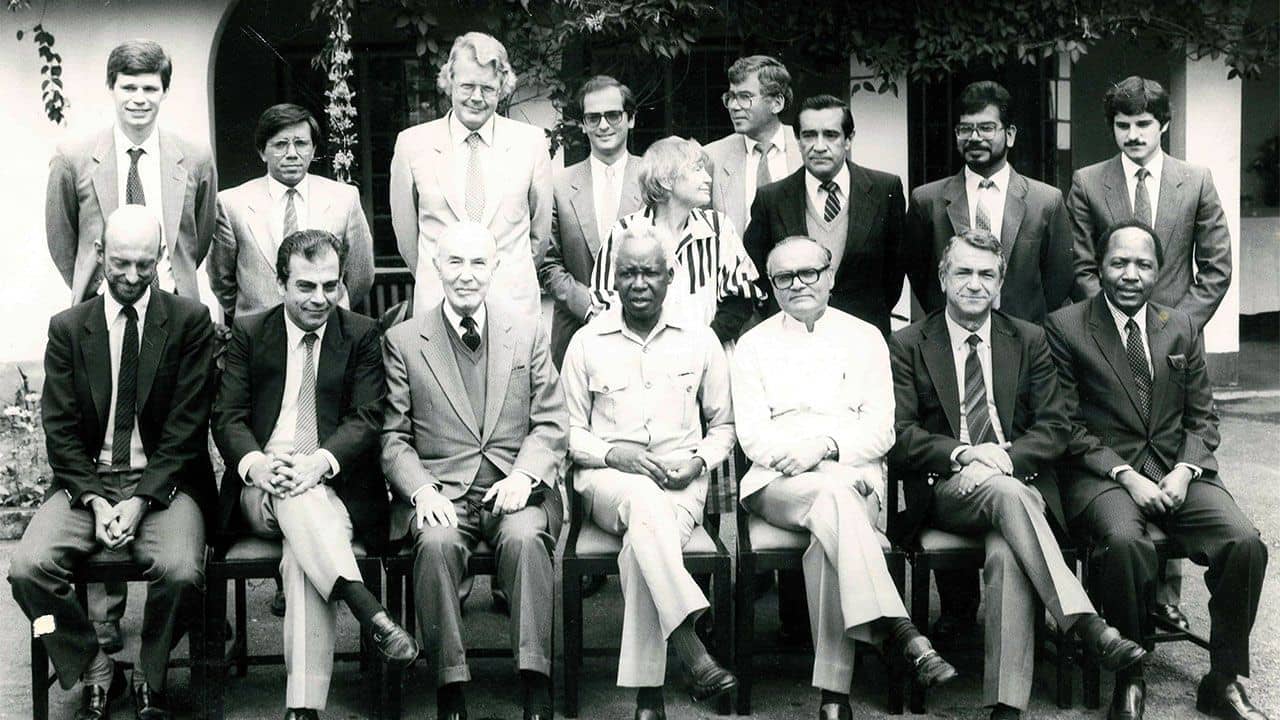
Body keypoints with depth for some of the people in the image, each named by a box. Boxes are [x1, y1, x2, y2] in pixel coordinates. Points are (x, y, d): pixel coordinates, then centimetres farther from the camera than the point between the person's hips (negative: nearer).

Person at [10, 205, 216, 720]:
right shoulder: (67, 328, 8)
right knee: (27, 568, -23)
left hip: (163, 481, -2)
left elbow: (187, 425, -4)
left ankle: (150, 678, 0)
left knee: (180, 571, -30)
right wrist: (95, 501, -11)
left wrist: (141, 499, -14)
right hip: (86, 480, 2)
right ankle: (95, 673, 2)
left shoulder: (189, 321, 1)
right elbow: (60, 430, 4)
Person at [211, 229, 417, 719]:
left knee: (302, 555, -33)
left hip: (335, 489, -1)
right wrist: (256, 462, -18)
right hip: (262, 489, 1)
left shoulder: (363, 335, 11)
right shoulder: (248, 332, 14)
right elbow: (227, 416, 5)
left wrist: (319, 462, -21)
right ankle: (368, 610, -51)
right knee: (292, 490, -37)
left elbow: (366, 419, 0)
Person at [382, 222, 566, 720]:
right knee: (437, 542, -32)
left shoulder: (528, 335, 13)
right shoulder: (402, 341, 9)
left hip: (514, 489, 1)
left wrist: (524, 476, -10)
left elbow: (552, 425, 9)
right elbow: (393, 436, 6)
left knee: (525, 537, -32)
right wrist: (422, 491, -12)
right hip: (439, 491, 0)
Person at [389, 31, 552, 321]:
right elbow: (405, 233, 10)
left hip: (514, 302, 0)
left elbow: (541, 232, 11)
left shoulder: (531, 142, 2)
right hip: (436, 301, 0)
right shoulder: (412, 143, 1)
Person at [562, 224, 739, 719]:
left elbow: (723, 426, 18)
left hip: (681, 482, 1)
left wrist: (698, 460, -3)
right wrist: (612, 454, -9)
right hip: (607, 478, -1)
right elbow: (571, 432, 11)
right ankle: (693, 654, -46)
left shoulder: (700, 340, 12)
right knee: (643, 502, -38)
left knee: (641, 548, -33)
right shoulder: (587, 343, 10)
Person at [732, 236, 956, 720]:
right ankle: (896, 630, -44)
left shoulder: (865, 338, 16)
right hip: (778, 482, 0)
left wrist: (827, 446, -13)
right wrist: (793, 454, -15)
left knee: (829, 537, -33)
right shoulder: (754, 345, 16)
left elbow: (880, 430, 6)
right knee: (833, 494, -36)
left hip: (854, 475, 0)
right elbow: (751, 434, 5)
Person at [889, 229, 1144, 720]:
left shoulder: (1029, 340, 15)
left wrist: (1007, 455, -12)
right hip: (946, 490, -1)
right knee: (1007, 493, -37)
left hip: (1017, 476, 1)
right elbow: (899, 434, 0)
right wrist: (962, 454, -17)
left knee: (1007, 554, -33)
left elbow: (1055, 427, 8)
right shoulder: (908, 345, 9)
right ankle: (1088, 626, -43)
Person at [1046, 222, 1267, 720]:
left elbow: (1202, 418, 15)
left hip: (1178, 471, 4)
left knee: (1245, 543, -22)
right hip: (1101, 474, -4)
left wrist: (1185, 471, -5)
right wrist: (1126, 476, -14)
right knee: (1126, 542, -36)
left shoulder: (1182, 328, 14)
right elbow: (1067, 426, -3)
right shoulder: (1065, 328, 1)